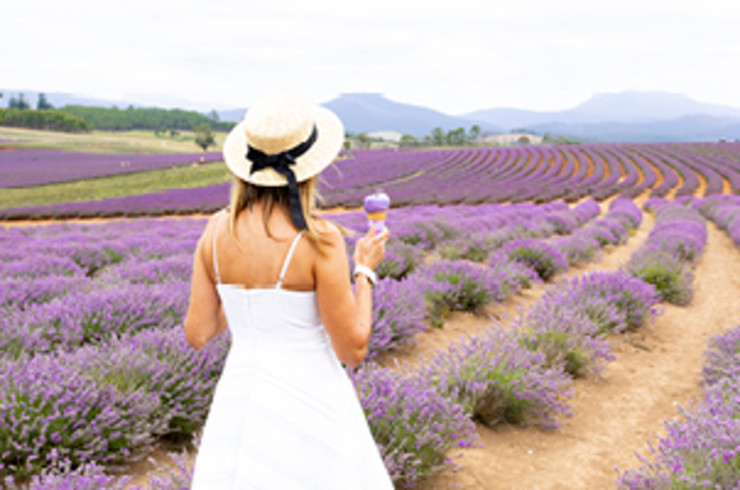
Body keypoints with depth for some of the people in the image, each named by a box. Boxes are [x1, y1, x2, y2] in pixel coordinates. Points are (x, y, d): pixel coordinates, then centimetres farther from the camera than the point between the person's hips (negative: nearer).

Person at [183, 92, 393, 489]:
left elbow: (198, 334, 3)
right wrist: (365, 271, 0)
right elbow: (352, 350, -14)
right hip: (309, 408, -4)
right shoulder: (319, 240, -19)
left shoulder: (217, 230, -3)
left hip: (240, 402, 5)